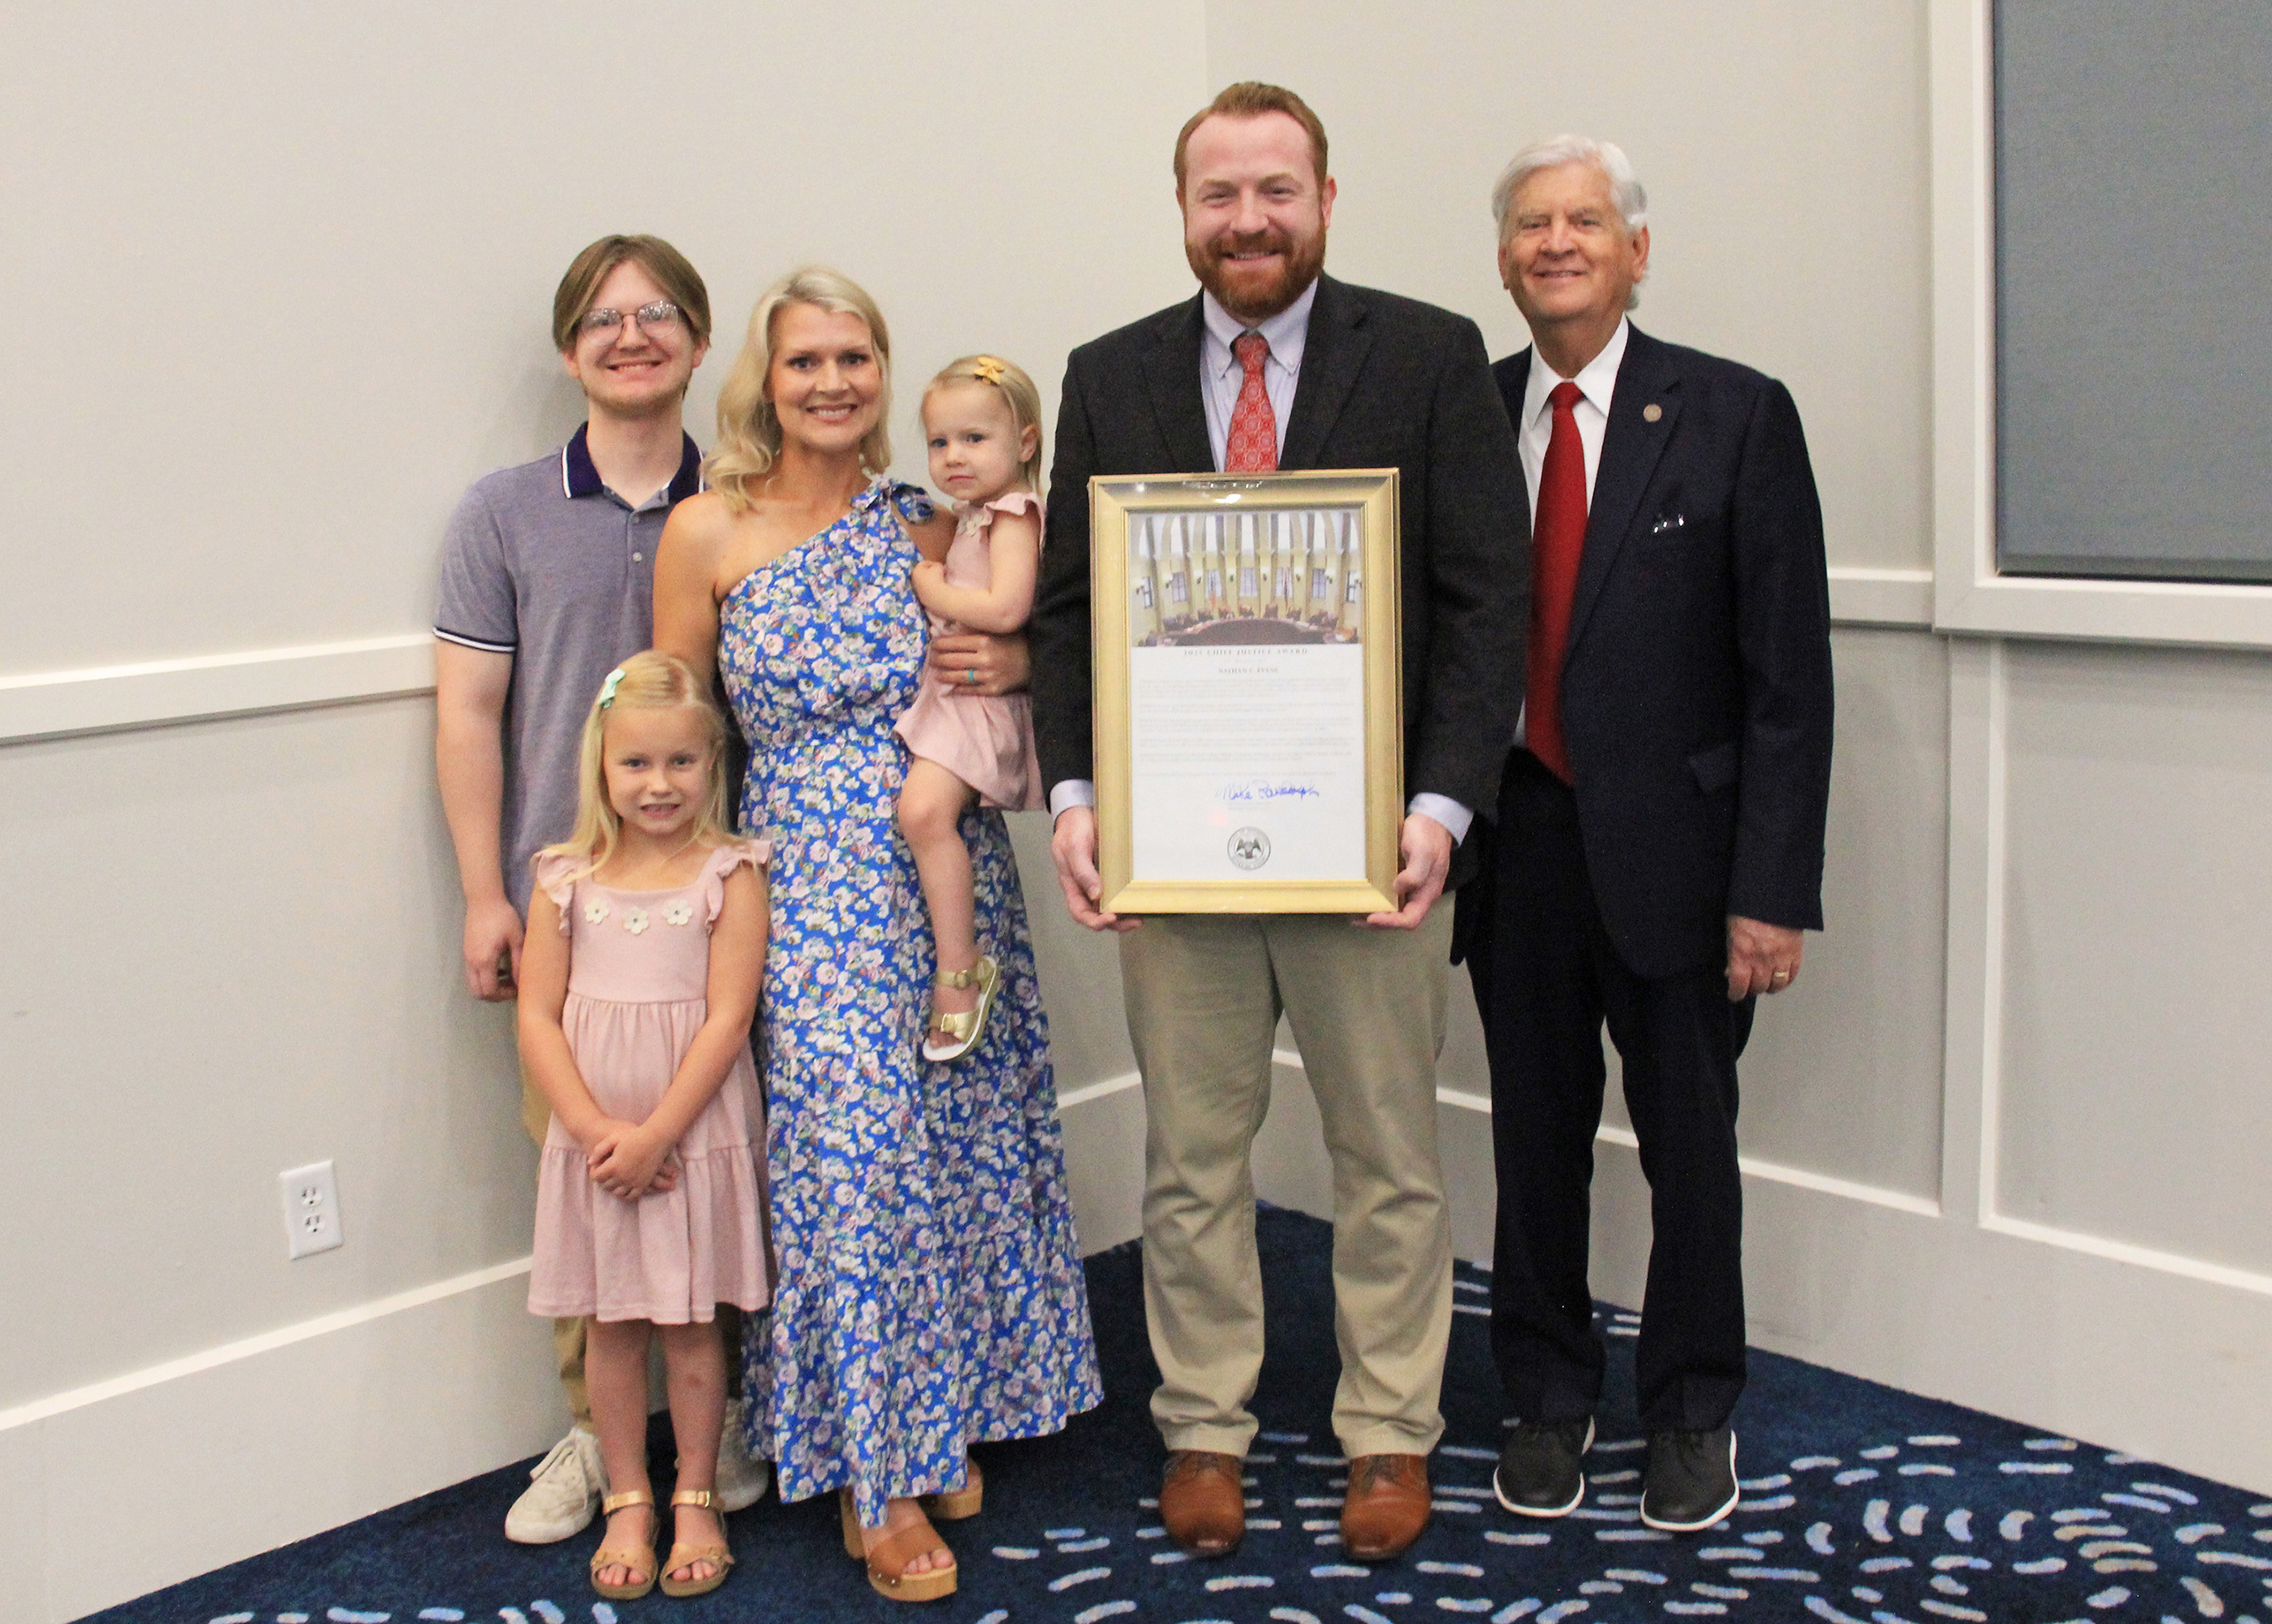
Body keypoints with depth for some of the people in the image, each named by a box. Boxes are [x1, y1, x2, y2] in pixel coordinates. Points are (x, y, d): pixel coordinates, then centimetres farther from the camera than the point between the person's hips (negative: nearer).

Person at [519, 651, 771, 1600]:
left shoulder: (728, 874, -7)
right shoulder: (567, 879, 0)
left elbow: (726, 1020, -12)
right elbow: (538, 1017, -2)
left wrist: (654, 1135, -16)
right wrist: (596, 1130, -12)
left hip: (694, 1135, -2)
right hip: (594, 1142, 2)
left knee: (690, 1324, 8)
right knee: (611, 1323, 11)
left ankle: (696, 1501, 23)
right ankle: (628, 1502, 25)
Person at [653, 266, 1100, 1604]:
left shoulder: (933, 525, 5)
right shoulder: (707, 534, -2)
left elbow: (1010, 655, 17)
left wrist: (1017, 670, -5)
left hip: (954, 876, 3)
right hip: (806, 881, -3)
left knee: (961, 1140, 9)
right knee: (853, 1155, -4)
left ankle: (946, 1418, 31)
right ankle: (876, 1479, 13)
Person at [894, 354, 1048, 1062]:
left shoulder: (1011, 516, -11)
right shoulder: (975, 514, 19)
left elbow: (1006, 608, -25)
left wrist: (933, 588, -12)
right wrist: (939, 584, 12)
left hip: (980, 696, -11)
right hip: (951, 692, 11)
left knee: (923, 808, -27)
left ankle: (960, 970, -21)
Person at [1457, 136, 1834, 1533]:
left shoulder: (1735, 418, -5)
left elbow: (1788, 675, -8)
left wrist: (1772, 890, -12)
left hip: (1673, 847, -2)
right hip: (1518, 845, 3)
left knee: (1691, 1144, 10)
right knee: (1536, 1138, 13)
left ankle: (1693, 1414, 30)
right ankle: (1550, 1400, 32)